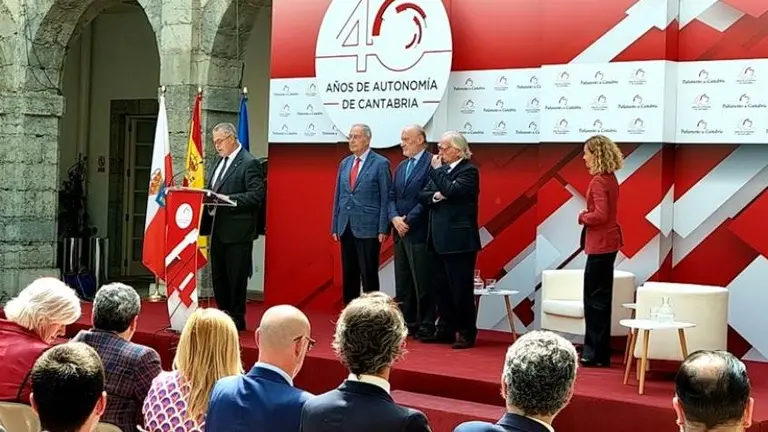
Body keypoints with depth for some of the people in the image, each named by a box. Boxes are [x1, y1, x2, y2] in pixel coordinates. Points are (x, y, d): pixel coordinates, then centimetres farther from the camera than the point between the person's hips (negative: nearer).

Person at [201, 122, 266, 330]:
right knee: (218, 276, 13)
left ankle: (237, 319, 8)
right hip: (217, 229, 8)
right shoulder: (218, 160, 16)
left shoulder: (250, 163, -10)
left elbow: (257, 194, -17)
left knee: (236, 277, -1)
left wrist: (227, 199, -21)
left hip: (237, 231, -8)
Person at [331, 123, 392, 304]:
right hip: (346, 228, 6)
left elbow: (386, 199, -7)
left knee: (369, 275, -2)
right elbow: (338, 196, 15)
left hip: (368, 228, -6)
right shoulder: (345, 163, 13)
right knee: (348, 275, 10)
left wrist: (383, 229, -12)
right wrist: (335, 226, 10)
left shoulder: (381, 164, -4)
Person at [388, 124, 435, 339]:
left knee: (423, 283, -4)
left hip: (419, 234, -8)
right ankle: (407, 324, 19)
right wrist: (395, 218, -3)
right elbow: (392, 196, 15)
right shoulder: (401, 167, 18)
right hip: (401, 233, 8)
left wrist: (408, 221, -14)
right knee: (402, 283, 11)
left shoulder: (431, 164, -9)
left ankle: (426, 327, 3)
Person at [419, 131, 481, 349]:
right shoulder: (442, 169, 14)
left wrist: (437, 170, -13)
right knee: (441, 287, 12)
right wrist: (434, 196, -9)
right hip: (439, 239, 8)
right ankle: (446, 330, 20)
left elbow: (452, 191, -23)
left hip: (459, 240, -8)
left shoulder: (468, 170, -8)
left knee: (461, 288, -3)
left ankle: (467, 333, 6)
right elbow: (423, 195, 11)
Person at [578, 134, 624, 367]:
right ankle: (597, 350, 23)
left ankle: (596, 353, 2)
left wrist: (583, 217, -8)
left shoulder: (598, 181, -18)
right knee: (600, 297, 15)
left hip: (600, 244, -10)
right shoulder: (610, 178, 11)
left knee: (595, 299, -3)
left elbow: (600, 214, -25)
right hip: (608, 242, 10)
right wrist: (588, 215, 3)